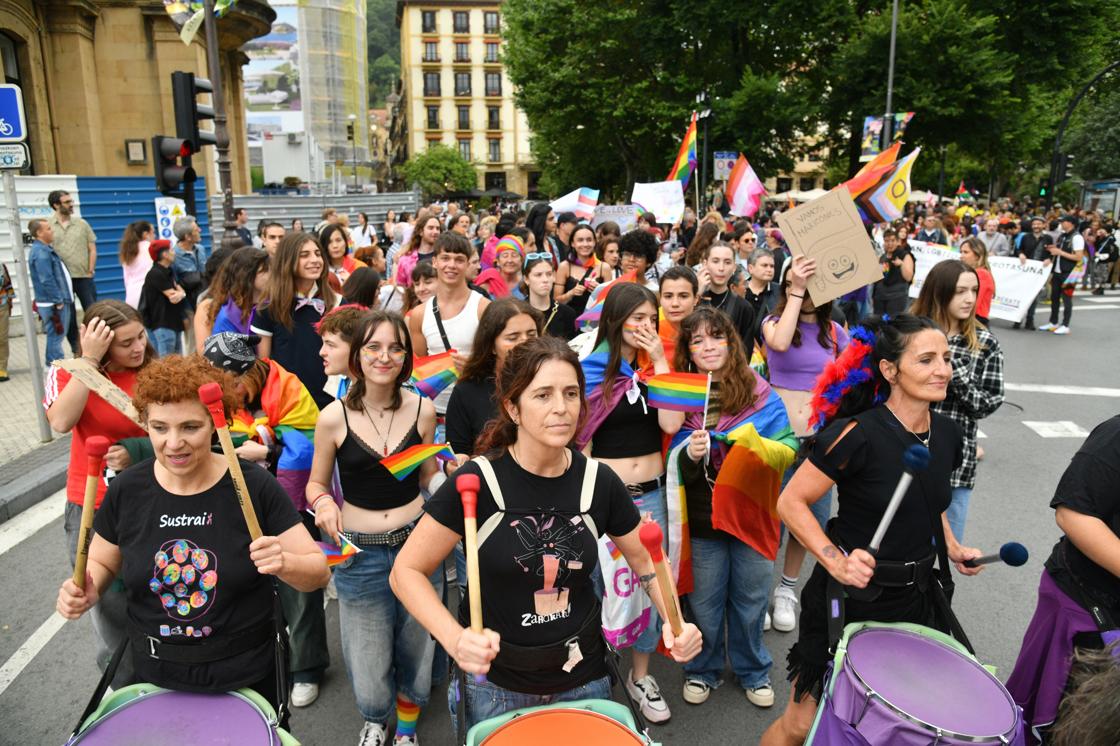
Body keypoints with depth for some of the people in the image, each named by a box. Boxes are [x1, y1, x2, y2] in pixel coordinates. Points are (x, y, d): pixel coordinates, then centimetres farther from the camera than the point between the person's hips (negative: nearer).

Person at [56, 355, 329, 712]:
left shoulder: (255, 486, -17)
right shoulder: (126, 490, -8)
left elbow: (319, 571, -15)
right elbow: (101, 563, 9)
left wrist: (284, 563, -35)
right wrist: (86, 591, -13)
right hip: (154, 675, 3)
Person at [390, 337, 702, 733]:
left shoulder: (599, 482, -10)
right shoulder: (477, 481, -19)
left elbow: (644, 560, 5)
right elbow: (407, 571, -13)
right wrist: (455, 639, -28)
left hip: (583, 679, 3)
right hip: (496, 685, -2)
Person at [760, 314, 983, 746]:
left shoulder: (946, 434, 0)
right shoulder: (857, 434, -22)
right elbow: (791, 503, -18)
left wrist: (952, 548, 7)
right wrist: (836, 562, -27)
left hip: (917, 597, 6)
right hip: (850, 599, -6)